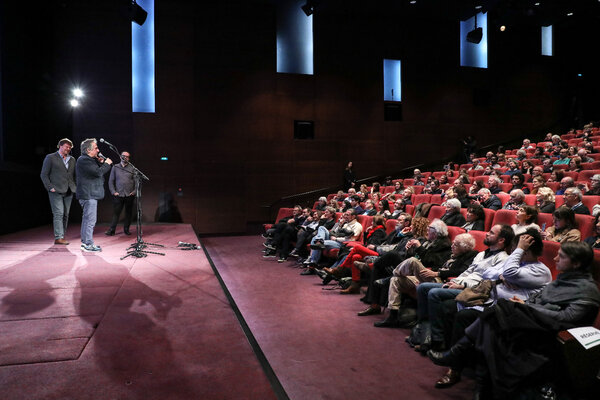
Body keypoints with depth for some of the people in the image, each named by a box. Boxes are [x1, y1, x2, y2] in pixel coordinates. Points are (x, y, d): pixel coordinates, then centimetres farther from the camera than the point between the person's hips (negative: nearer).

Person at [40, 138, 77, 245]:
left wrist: (75, 187, 7)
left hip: (68, 192, 5)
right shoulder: (50, 158, 2)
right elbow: (44, 175, 0)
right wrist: (50, 187, -9)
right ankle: (58, 238, -11)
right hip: (56, 191, -5)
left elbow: (74, 175, 22)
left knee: (66, 215, 6)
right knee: (58, 214, -11)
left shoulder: (72, 160, 17)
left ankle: (62, 236, 12)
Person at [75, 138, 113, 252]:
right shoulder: (84, 160, -15)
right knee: (90, 220, -9)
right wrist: (106, 163, -9)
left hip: (89, 194, 11)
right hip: (88, 195, -11)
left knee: (87, 219, 16)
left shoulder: (88, 160, 18)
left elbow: (98, 170, 21)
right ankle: (88, 244, -5)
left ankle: (85, 242, 25)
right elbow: (98, 172, -23)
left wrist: (100, 163, 5)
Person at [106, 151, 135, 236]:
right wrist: (113, 191, -2)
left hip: (129, 195, 1)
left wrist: (134, 191, -4)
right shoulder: (115, 167, 8)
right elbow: (111, 181, 8)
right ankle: (111, 230, 2)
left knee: (129, 213, 6)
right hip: (118, 195, 0)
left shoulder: (132, 168, 7)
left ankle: (126, 229, 16)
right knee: (116, 213, -2)